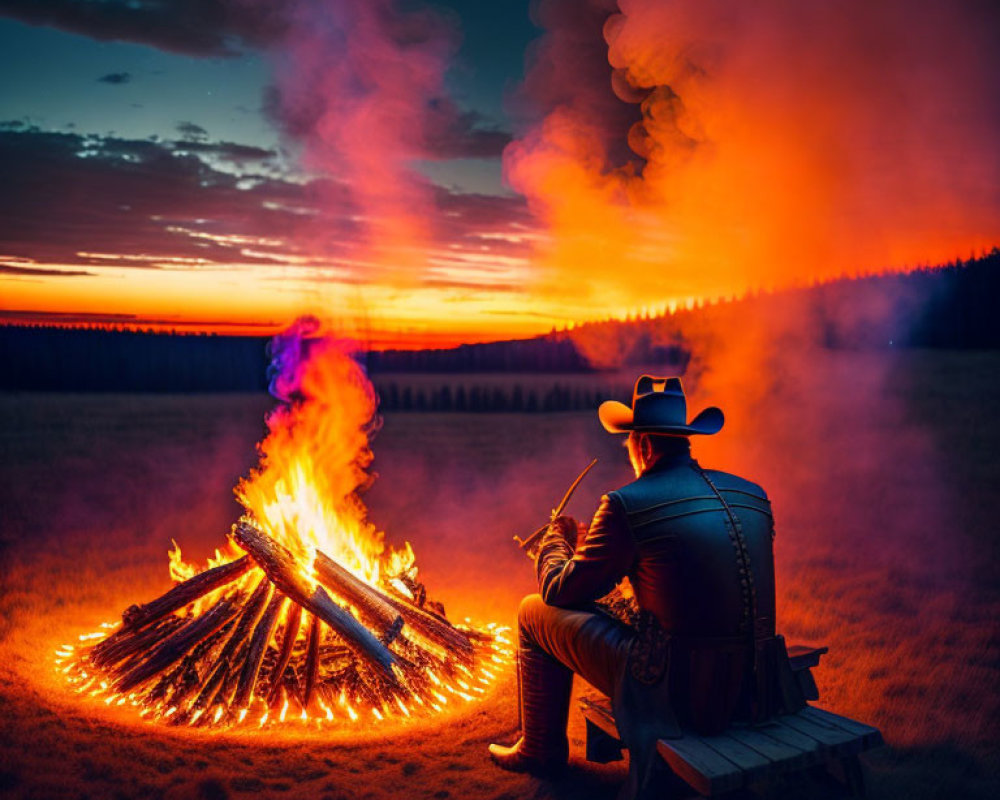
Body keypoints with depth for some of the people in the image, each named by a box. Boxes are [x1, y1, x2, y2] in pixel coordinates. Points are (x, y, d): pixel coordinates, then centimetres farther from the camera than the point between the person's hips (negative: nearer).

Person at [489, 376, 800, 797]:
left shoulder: (627, 504, -13)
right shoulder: (753, 494, 6)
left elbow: (559, 591, -3)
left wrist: (556, 537, 19)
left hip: (680, 693, -7)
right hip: (752, 691, 7)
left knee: (535, 613, 12)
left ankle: (541, 749, 32)